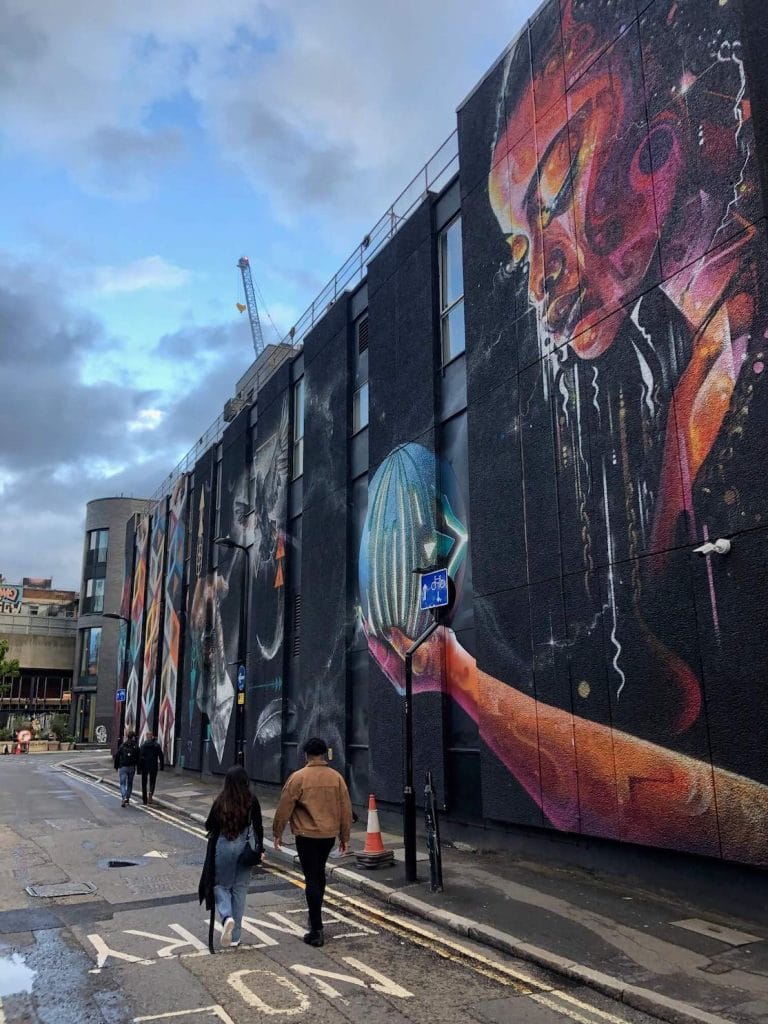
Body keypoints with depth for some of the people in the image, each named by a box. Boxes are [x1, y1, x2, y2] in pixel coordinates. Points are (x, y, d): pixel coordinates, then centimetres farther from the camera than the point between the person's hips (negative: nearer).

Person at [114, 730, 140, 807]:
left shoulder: (122, 746, -2)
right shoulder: (136, 746, -1)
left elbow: (117, 757, 0)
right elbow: (138, 758, -4)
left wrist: (116, 767, 9)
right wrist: (138, 767, 3)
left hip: (123, 767, -1)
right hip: (132, 767, 2)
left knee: (123, 783, -1)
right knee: (130, 783, 16)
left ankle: (124, 798, -21)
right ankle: (128, 798, 21)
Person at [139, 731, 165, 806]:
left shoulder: (143, 745, -4)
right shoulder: (157, 745, 0)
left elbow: (140, 757, -8)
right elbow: (161, 757, 0)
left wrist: (139, 768, -6)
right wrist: (162, 767, 7)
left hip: (145, 766, 0)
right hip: (154, 767, 0)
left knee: (144, 783, 12)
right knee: (152, 782, 10)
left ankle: (145, 800, 16)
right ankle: (150, 793, -19)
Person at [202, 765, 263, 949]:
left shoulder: (220, 801, -9)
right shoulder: (252, 802, -8)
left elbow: (209, 825, 0)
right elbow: (258, 827, -5)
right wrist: (260, 849, 5)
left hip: (223, 846, -1)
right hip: (244, 847, 1)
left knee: (221, 885, 16)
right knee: (239, 889, 12)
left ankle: (227, 917, -13)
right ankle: (234, 936, 16)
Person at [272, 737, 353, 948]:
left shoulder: (298, 777, -11)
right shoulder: (336, 777, 0)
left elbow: (284, 808, -8)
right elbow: (345, 810, 4)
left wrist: (277, 833, 4)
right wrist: (345, 837, 13)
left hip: (306, 836, -4)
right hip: (329, 835, 4)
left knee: (312, 879, 0)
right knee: (319, 872, 24)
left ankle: (316, 930, -1)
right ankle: (315, 916, 36)